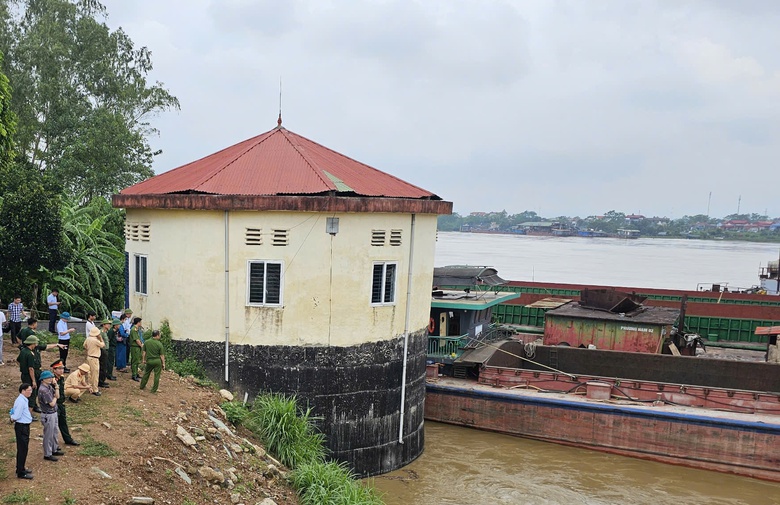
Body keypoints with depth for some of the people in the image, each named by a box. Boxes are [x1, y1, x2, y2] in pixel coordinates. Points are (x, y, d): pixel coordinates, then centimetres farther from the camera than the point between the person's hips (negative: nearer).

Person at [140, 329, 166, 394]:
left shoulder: (146, 342, -2)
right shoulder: (159, 344, -12)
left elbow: (144, 352, 4)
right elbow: (162, 355, -9)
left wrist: (143, 360, 17)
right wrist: (163, 363, 0)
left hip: (149, 361, 3)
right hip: (157, 361, -3)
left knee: (146, 373, 22)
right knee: (157, 375, 6)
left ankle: (142, 386, 33)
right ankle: (154, 390, 9)